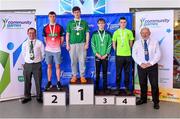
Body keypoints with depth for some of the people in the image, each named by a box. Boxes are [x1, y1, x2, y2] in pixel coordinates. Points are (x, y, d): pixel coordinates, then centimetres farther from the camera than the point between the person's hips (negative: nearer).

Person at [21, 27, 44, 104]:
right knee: (27, 82, 11)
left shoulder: (39, 43, -3)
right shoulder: (24, 44, 4)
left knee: (38, 82, 5)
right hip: (27, 65, 2)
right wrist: (27, 61, 12)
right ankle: (27, 97, 27)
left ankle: (39, 97, 20)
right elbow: (24, 54, 14)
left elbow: (43, 54, 6)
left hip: (37, 65, -2)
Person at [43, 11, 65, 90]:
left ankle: (58, 82, 12)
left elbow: (62, 38, 6)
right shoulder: (45, 28, 5)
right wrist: (49, 45, 8)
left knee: (57, 66, 3)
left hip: (57, 50, -1)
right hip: (48, 50, 2)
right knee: (49, 66, 8)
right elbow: (45, 39, 13)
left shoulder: (60, 27, 1)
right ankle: (49, 82, 16)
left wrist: (58, 45, 3)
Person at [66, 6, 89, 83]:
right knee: (73, 61, 4)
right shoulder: (70, 23, 7)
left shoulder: (84, 22, 8)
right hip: (72, 44, 1)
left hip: (82, 44, 0)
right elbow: (67, 34, 7)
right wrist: (67, 45, 0)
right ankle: (74, 76, 14)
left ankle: (82, 76, 7)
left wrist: (87, 44, -2)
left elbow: (87, 34, 7)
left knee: (82, 61, 0)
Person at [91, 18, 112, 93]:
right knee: (97, 72, 4)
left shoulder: (108, 34, 6)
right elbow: (92, 45, 0)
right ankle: (97, 87, 12)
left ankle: (105, 87, 13)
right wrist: (97, 54, -10)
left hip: (105, 56, 0)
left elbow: (110, 45, 2)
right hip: (97, 56, 0)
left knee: (105, 72, 5)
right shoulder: (95, 34, 5)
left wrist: (106, 54, -8)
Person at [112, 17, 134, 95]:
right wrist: (116, 51, 6)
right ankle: (118, 88, 15)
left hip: (128, 55, 1)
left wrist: (128, 50, 11)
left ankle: (127, 88, 17)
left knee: (127, 72, 7)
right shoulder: (116, 32, 3)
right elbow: (113, 43, 9)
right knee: (118, 72, 5)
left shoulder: (129, 32, 6)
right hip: (119, 55, -1)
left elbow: (131, 43, 13)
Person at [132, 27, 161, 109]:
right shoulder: (137, 43, 6)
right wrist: (140, 63, -12)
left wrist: (150, 63, -14)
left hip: (152, 66, -1)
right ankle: (143, 99, 26)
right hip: (141, 66, 2)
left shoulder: (154, 42, 2)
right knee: (142, 84, 11)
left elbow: (158, 54, -3)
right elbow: (134, 54, 1)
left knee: (154, 84, 0)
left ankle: (156, 102, 12)